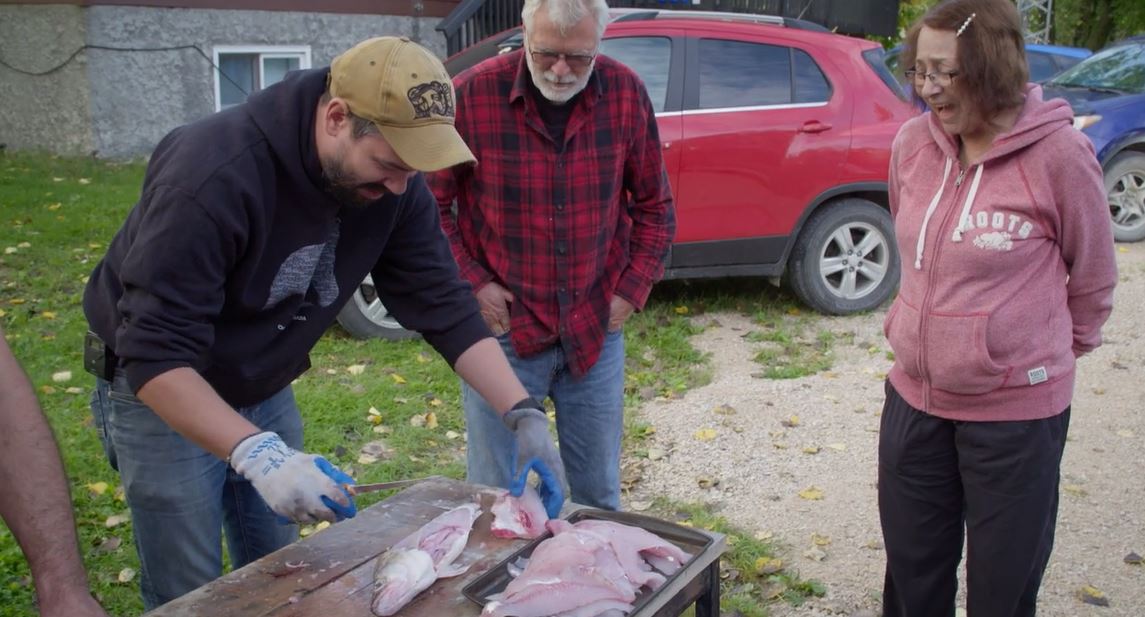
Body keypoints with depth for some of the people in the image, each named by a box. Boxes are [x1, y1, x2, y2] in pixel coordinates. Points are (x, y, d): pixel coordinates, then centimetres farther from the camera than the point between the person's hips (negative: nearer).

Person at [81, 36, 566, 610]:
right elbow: (156, 352, -36)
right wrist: (257, 454, -46)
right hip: (159, 391, -5)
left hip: (264, 389, 6)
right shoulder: (212, 173, -34)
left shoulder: (393, 184, -16)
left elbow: (444, 306, -13)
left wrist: (522, 412, -21)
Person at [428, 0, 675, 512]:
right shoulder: (472, 95, -13)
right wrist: (471, 283, -9)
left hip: (596, 330, 3)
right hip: (504, 326, -2)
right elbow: (429, 205, -2)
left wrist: (632, 291, 1)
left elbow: (654, 206, 7)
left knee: (598, 494, 15)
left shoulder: (625, 93, -4)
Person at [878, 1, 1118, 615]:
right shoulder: (913, 143, -3)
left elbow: (1094, 275, -1)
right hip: (914, 398, 4)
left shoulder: (1058, 153, -16)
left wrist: (1061, 349, 11)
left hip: (1017, 410, -4)